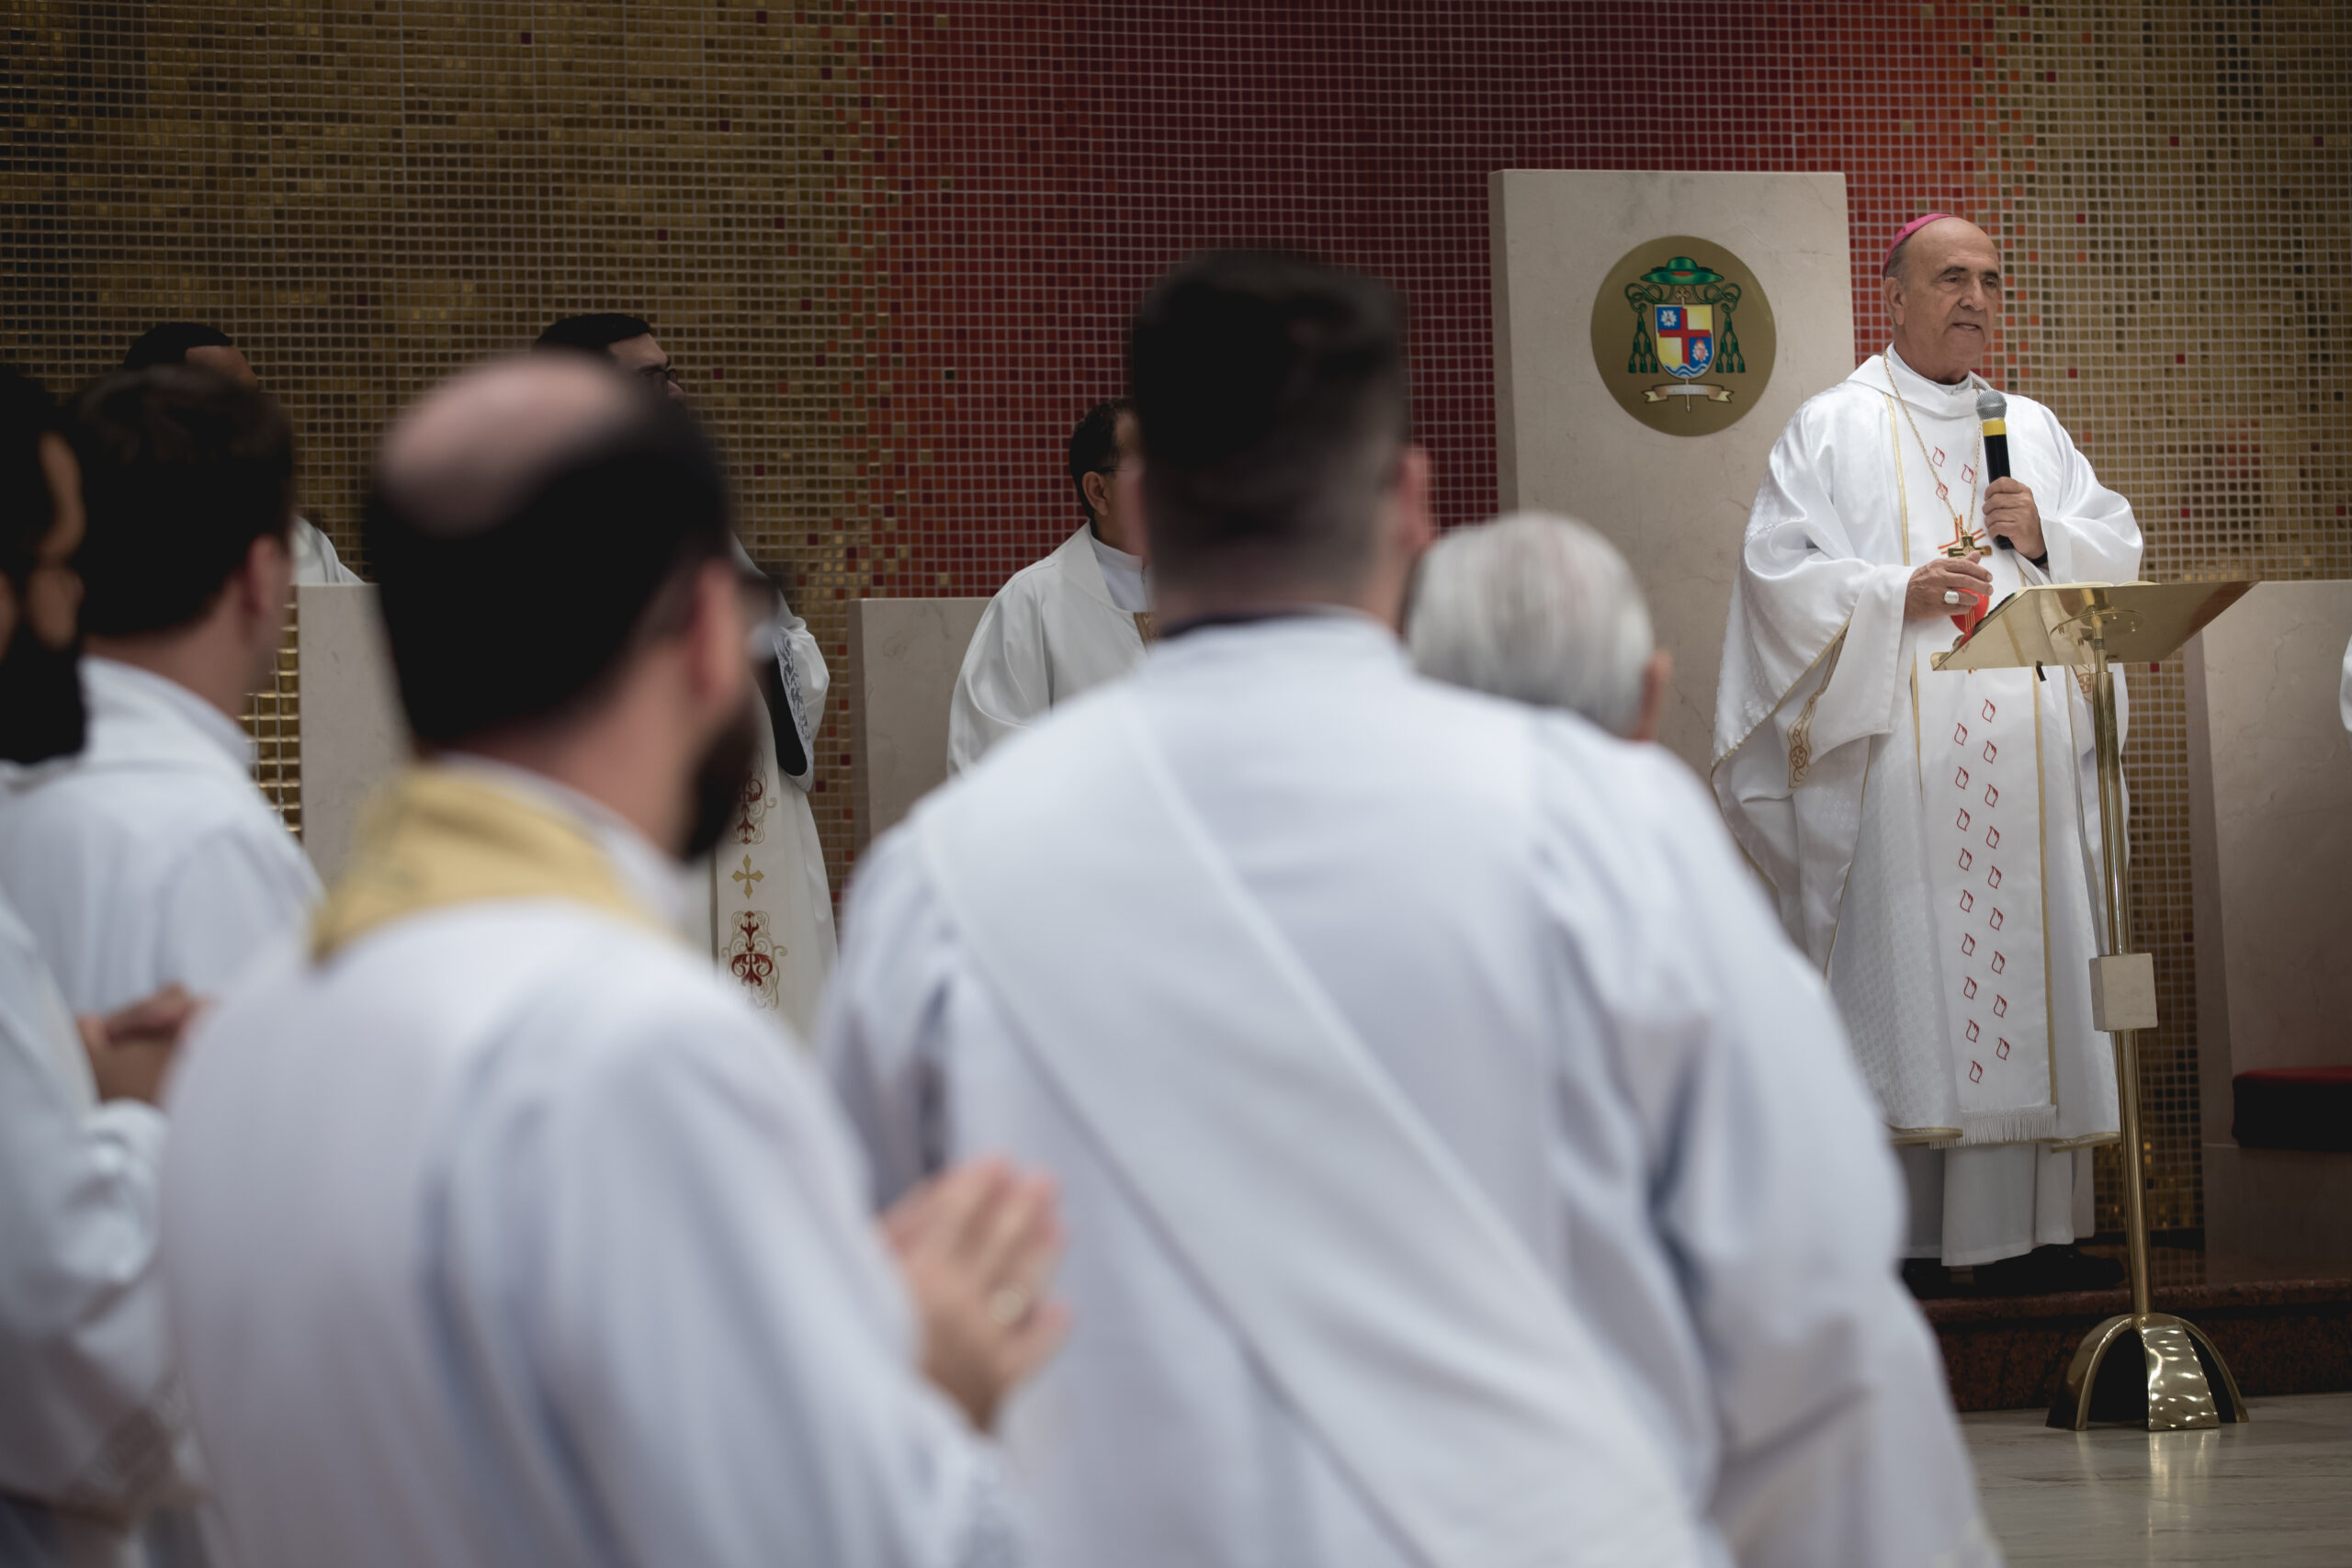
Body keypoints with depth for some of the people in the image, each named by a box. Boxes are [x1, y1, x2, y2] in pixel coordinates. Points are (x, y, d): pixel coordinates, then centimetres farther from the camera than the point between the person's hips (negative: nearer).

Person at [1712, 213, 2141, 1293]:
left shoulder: (2033, 429, 20)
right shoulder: (1833, 429, 5)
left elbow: (2119, 550, 17)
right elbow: (1779, 568, -4)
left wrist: (2044, 537, -2)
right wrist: (1897, 593, -15)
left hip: (2029, 757, 5)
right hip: (1896, 754, -4)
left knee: (2030, 966, 1)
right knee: (1901, 969, -9)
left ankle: (2028, 1226, 3)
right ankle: (1897, 1235, -7)